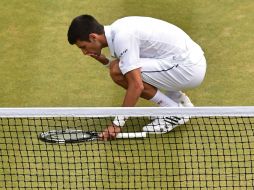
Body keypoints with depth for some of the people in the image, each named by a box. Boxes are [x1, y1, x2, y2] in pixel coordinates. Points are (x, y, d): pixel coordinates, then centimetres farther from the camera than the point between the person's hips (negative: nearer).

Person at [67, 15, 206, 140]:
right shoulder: (117, 28, 9)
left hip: (188, 68, -10)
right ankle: (181, 101, 16)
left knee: (118, 72, -15)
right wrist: (106, 62, 1)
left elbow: (136, 86, -24)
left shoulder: (122, 38, -20)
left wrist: (117, 124, -20)